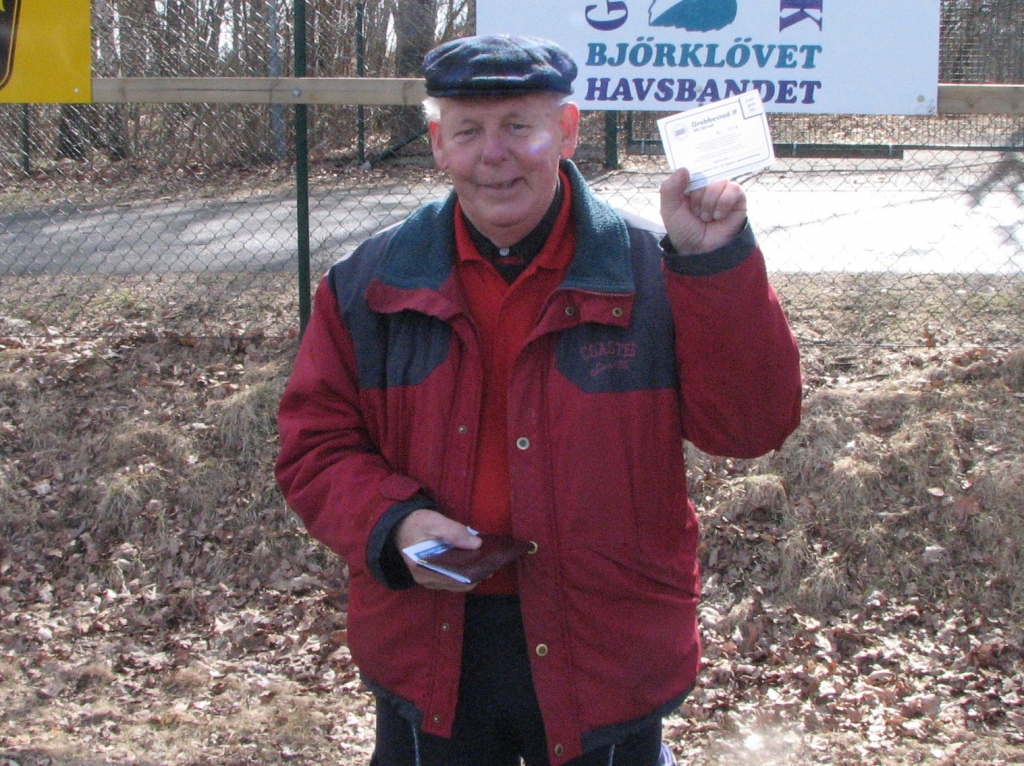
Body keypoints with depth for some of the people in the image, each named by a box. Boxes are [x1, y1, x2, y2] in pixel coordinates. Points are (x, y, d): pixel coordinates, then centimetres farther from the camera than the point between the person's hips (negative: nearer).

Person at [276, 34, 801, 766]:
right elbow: (315, 443, 2)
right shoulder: (370, 286, -1)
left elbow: (750, 425, -14)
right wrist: (393, 523, -17)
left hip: (604, 651, -1)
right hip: (429, 651, 2)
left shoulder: (653, 276, -7)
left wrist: (715, 263, -24)